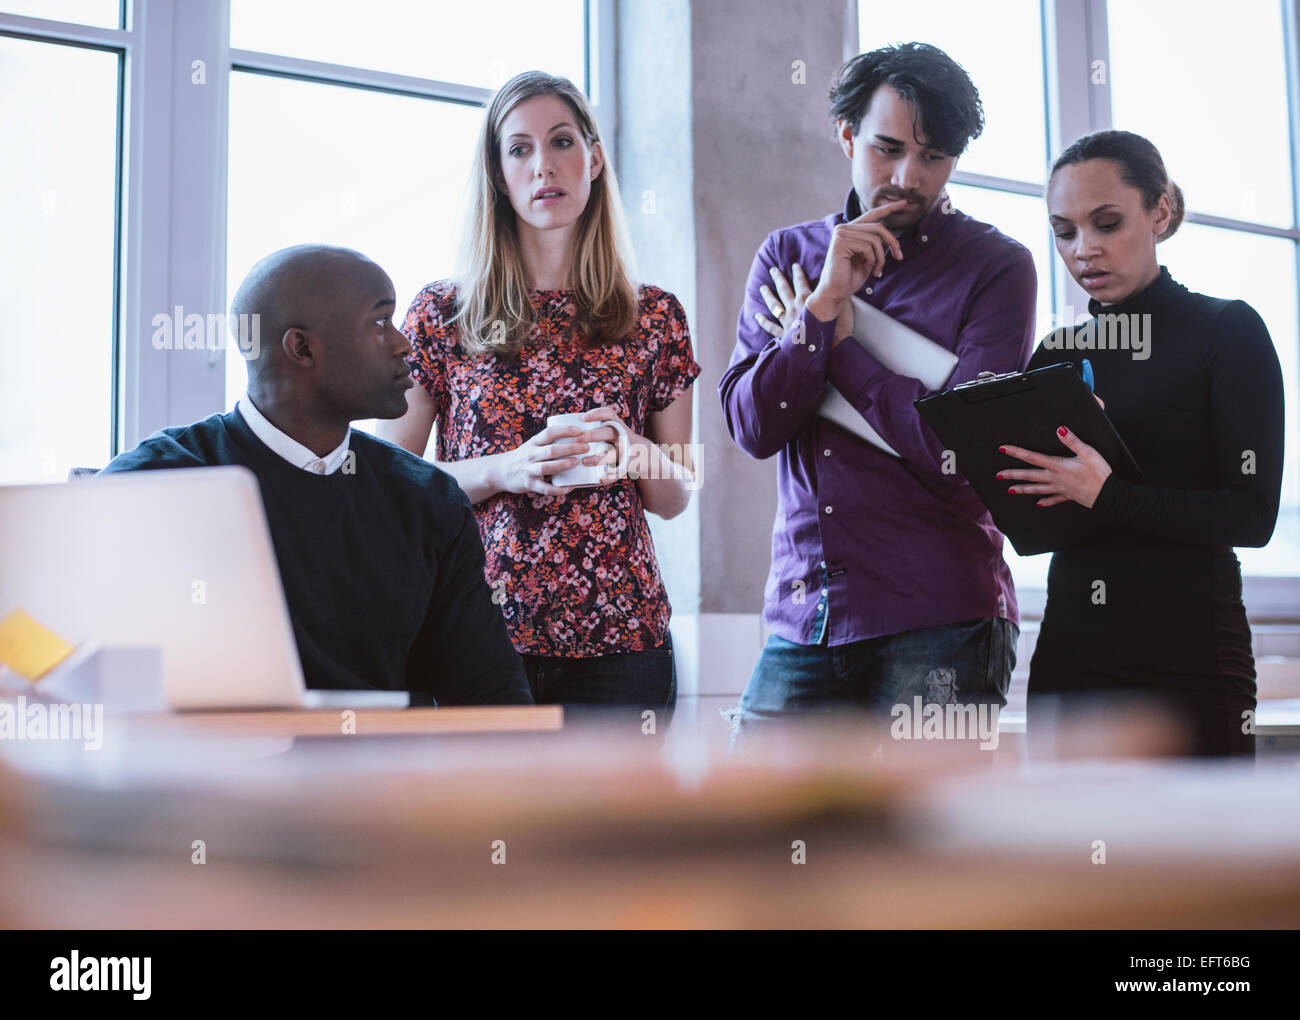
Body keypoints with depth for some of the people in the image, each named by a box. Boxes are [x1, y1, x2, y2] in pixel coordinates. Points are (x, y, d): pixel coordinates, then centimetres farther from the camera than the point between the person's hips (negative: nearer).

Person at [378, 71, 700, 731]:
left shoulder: (654, 317, 8)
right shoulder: (441, 313, 3)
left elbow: (674, 498, 12)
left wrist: (635, 453, -10)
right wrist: (504, 470, -14)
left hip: (619, 634, 2)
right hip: (479, 628, -1)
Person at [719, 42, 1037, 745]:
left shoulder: (996, 267, 0)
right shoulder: (788, 257, 12)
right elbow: (752, 427, 0)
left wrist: (838, 346, -4)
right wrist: (825, 302, -10)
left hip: (939, 624, -3)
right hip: (802, 615, 4)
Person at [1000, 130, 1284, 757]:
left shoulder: (1227, 330, -1)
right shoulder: (1056, 355, 13)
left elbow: (1253, 514, -10)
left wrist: (1107, 495, -22)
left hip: (1188, 654, -4)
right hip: (1069, 652, 5)